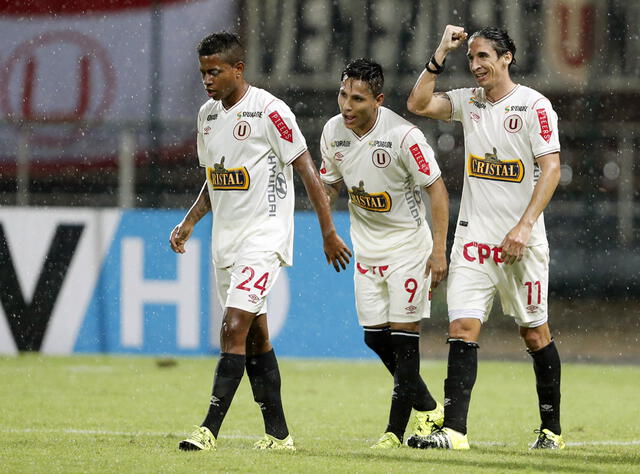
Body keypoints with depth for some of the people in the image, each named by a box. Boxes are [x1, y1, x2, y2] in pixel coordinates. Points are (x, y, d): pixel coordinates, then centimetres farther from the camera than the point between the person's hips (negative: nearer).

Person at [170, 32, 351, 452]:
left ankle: (210, 430, -20)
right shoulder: (208, 114, 11)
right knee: (255, 336, 10)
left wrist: (329, 233, -9)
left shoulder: (269, 111, -12)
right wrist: (189, 223, 10)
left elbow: (307, 171, -10)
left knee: (234, 329, -17)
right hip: (226, 240, 8)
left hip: (264, 237, -8)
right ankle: (278, 434, 15)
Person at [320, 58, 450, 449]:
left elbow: (437, 188, -16)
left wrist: (439, 251, -20)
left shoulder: (403, 135, -22)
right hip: (367, 249, 6)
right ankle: (427, 409, 25)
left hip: (408, 245, -6)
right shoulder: (333, 132, -4)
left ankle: (396, 429, 0)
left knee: (404, 336, -7)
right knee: (375, 336, 7)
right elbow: (331, 184, 14)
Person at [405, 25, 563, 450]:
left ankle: (552, 429, 18)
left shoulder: (534, 105, -7)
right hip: (474, 236, 4)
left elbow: (552, 168, -11)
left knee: (535, 331, 5)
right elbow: (418, 104, 1)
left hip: (521, 241, -4)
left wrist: (524, 226, -18)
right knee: (462, 327, -7)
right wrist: (441, 55, -3)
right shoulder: (468, 101, 9)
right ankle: (454, 431, -13)